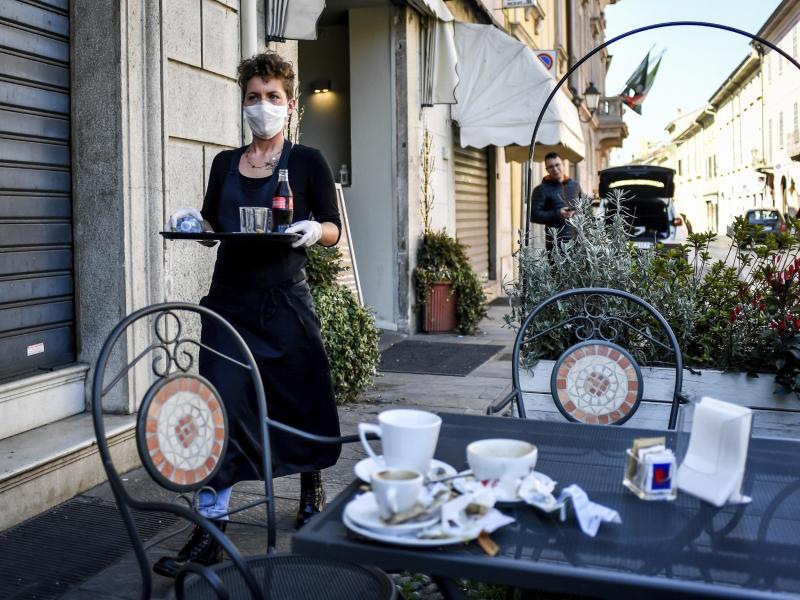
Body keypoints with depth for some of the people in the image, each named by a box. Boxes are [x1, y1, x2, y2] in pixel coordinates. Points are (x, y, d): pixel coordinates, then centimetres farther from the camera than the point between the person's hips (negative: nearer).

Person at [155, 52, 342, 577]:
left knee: (301, 398, 8)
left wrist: (314, 230, -20)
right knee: (221, 403, -4)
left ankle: (313, 490, 35)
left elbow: (333, 228, 1)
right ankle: (211, 529, 3)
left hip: (285, 301, -3)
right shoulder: (225, 163, 12)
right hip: (230, 300, 3)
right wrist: (193, 219, -2)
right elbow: (213, 224, 18)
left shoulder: (307, 161, 1)